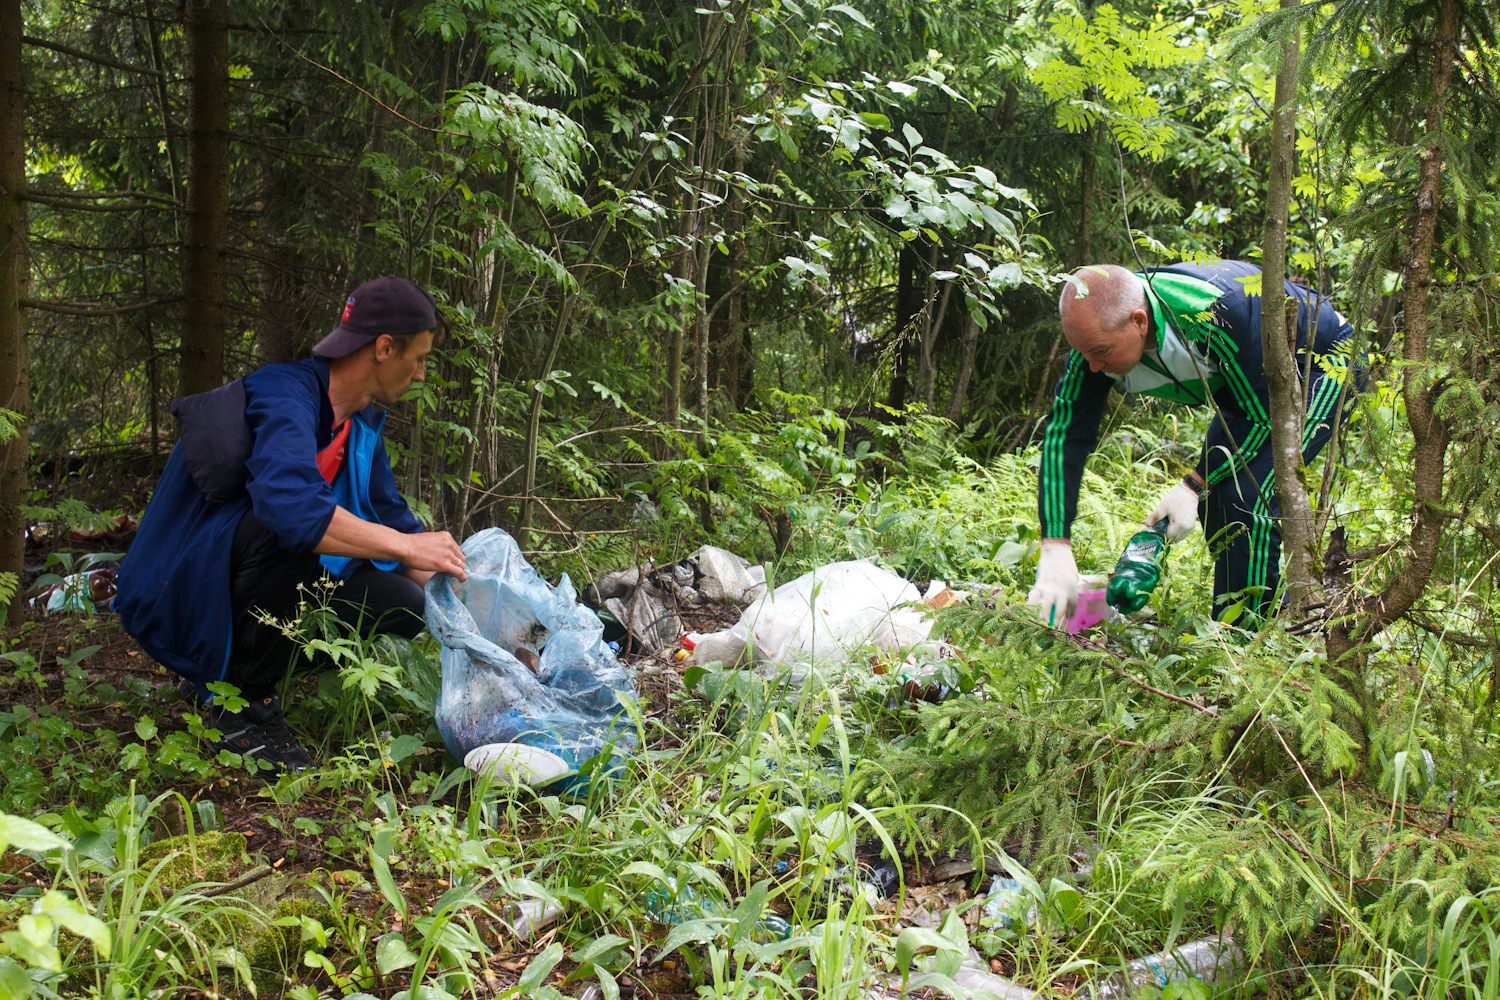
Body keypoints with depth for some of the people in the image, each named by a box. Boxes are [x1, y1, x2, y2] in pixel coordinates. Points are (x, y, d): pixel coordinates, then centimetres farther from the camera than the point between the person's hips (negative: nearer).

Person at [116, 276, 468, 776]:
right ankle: (240, 702, -20)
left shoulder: (363, 421, 6)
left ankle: (248, 663, 6)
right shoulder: (285, 394, -23)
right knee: (290, 527, -36)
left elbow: (392, 518, 15)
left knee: (403, 606, -7)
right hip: (183, 594, -8)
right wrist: (406, 546, -36)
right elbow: (289, 503, -42)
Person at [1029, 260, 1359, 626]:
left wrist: (1194, 486, -24)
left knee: (1249, 495, -22)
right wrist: (1055, 550, -28)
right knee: (1213, 501, 0)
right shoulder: (1100, 330, -22)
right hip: (1252, 382, 7)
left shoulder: (1217, 313, -41)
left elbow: (1264, 416, -27)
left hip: (1325, 364, -7)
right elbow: (1063, 435, -21)